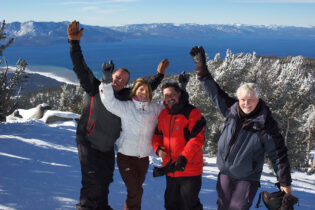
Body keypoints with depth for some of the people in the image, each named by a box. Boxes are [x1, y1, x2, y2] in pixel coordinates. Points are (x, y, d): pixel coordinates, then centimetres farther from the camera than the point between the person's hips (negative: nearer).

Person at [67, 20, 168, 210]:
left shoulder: (125, 96, 3)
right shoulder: (95, 87, -10)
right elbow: (81, 68, -20)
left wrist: (159, 75, 16)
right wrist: (75, 42, -29)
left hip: (108, 148, 6)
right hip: (89, 144, -6)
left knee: (105, 180, 18)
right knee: (93, 182, -10)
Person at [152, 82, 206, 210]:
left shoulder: (192, 113, -12)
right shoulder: (163, 114, 8)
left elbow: (197, 138, -18)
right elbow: (157, 134, 16)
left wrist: (184, 157, -25)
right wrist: (157, 148, -5)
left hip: (189, 169, -6)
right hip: (170, 169, 7)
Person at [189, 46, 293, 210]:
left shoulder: (266, 125, -18)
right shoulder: (231, 110, -7)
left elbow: (278, 155, -11)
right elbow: (213, 90, -1)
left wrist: (285, 183, -8)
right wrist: (201, 64, -2)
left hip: (248, 178, -4)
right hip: (225, 173, 4)